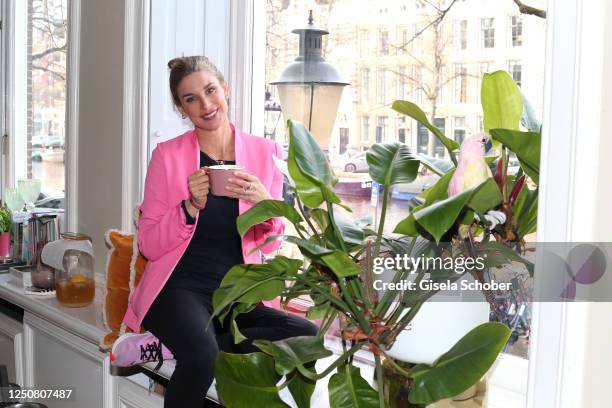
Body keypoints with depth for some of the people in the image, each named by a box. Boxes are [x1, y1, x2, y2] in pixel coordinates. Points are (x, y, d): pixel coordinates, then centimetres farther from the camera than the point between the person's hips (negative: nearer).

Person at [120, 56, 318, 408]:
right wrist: (191, 207, -17)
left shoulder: (265, 152, 5)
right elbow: (148, 246, -1)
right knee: (201, 356, -33)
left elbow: (270, 246, 8)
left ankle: (197, 345, -9)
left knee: (308, 336, -22)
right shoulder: (168, 155, 1)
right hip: (182, 288, -3)